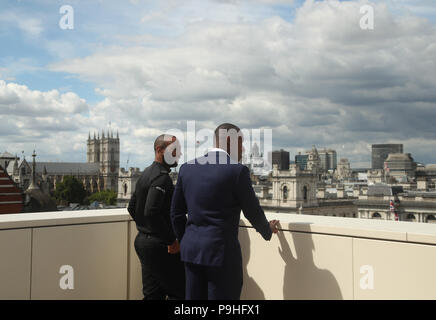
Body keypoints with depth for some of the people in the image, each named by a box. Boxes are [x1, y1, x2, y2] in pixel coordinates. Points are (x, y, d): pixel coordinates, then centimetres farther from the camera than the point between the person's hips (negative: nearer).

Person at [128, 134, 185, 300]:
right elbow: (152, 212, -27)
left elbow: (132, 207, 20)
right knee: (180, 292, -3)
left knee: (152, 294, 15)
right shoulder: (162, 176, -17)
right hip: (159, 246, -10)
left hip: (142, 241, 10)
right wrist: (171, 240, -20)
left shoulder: (146, 173, 14)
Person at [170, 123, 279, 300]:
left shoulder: (187, 168, 5)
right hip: (222, 251, -6)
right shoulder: (237, 171, -11)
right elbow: (252, 212, -2)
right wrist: (268, 230, 18)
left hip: (191, 250, 6)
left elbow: (176, 212, 10)